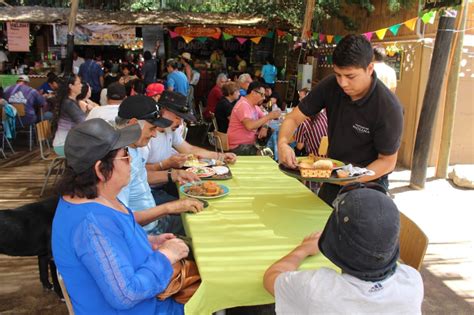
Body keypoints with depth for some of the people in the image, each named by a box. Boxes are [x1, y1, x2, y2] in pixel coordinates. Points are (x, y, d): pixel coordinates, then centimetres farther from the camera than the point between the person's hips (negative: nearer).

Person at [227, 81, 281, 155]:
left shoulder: (255, 105, 10)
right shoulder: (243, 105, -18)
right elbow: (249, 126, -32)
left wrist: (264, 127, -7)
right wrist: (269, 116, -26)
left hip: (251, 143, 9)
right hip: (239, 146, -9)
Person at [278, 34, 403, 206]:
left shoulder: (388, 108, -25)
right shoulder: (330, 86, -14)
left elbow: (387, 161, -16)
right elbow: (294, 117, -7)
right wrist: (282, 142, -27)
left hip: (367, 186, -4)